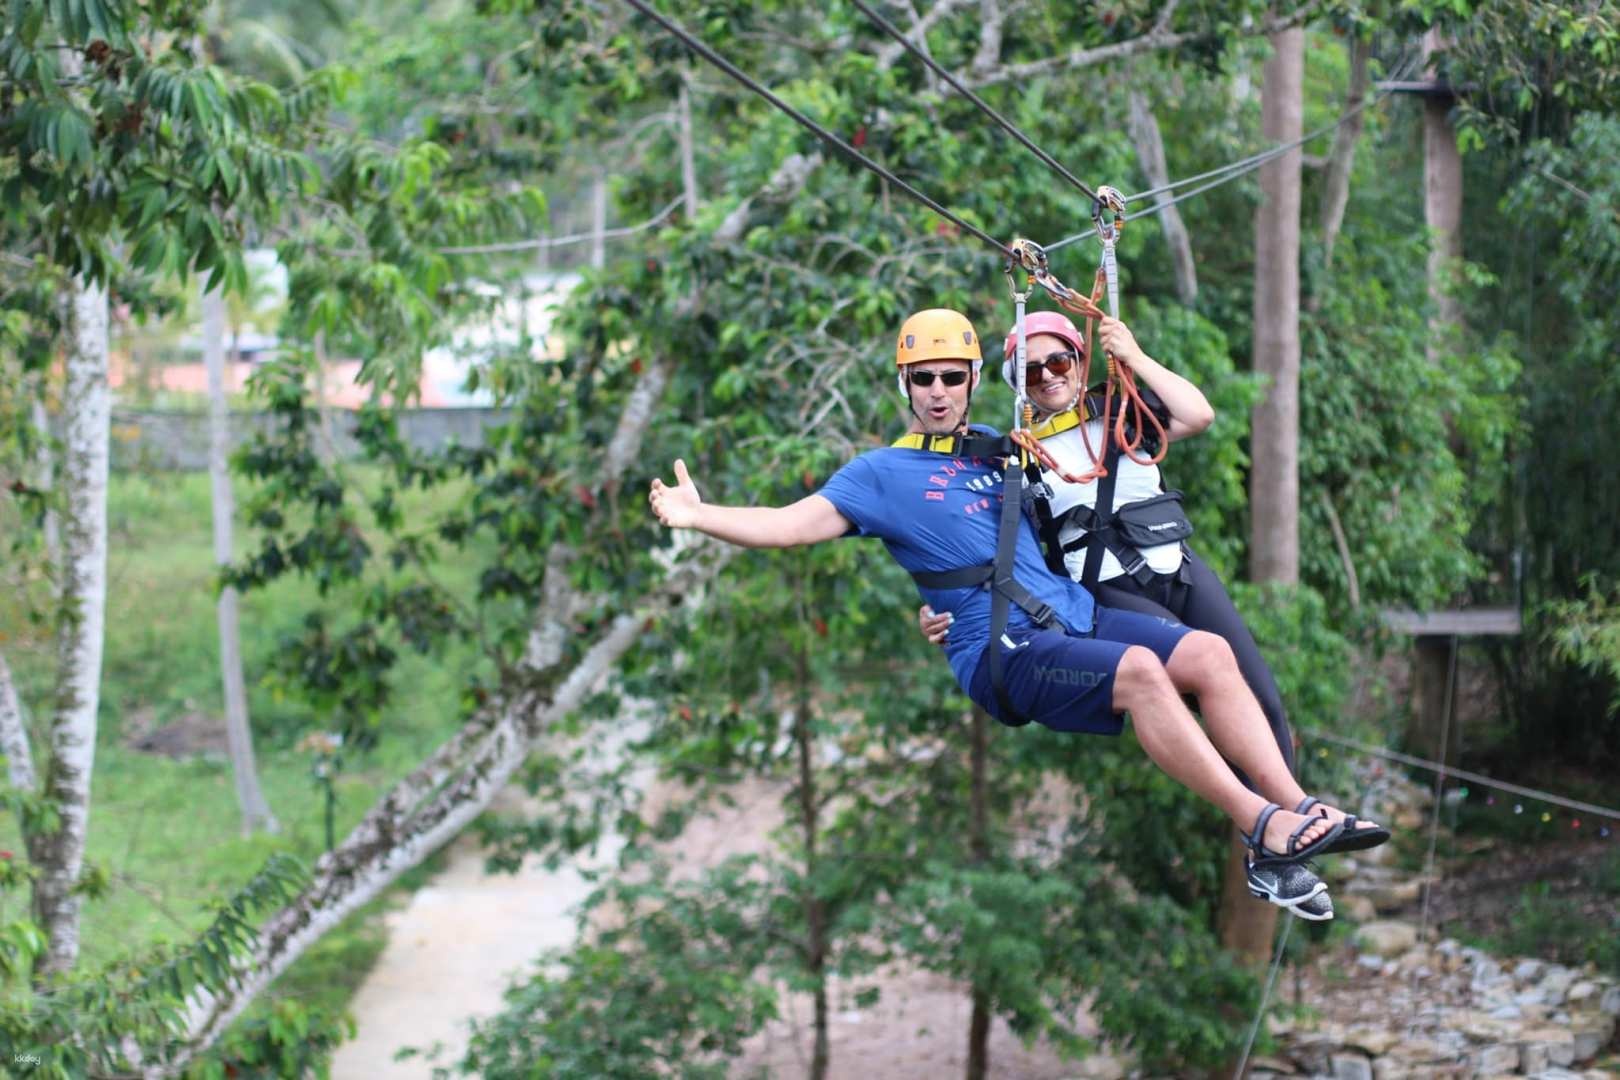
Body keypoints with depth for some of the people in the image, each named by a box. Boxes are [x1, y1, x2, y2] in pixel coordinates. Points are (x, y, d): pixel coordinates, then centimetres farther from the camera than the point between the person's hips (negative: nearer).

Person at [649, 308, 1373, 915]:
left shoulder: (997, 448, 23)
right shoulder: (883, 473, 8)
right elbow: (796, 523, -3)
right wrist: (698, 515, -11)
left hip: (1077, 615, 6)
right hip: (1002, 652, -6)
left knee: (1209, 654, -16)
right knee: (1139, 670, -32)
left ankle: (1296, 808, -23)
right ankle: (1262, 828, -36)